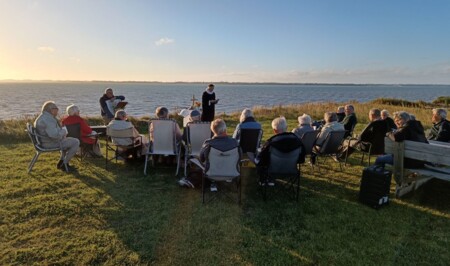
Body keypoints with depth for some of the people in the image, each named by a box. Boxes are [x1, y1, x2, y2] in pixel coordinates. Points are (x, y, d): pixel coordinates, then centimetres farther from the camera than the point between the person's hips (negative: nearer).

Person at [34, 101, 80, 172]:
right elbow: (55, 135, -33)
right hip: (51, 143, -11)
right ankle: (64, 164, 1)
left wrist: (62, 131, 6)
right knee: (76, 142, -8)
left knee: (70, 140, 28)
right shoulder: (48, 119, -23)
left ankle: (61, 162, 23)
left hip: (46, 142, 11)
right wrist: (64, 131, -14)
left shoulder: (42, 117, 12)